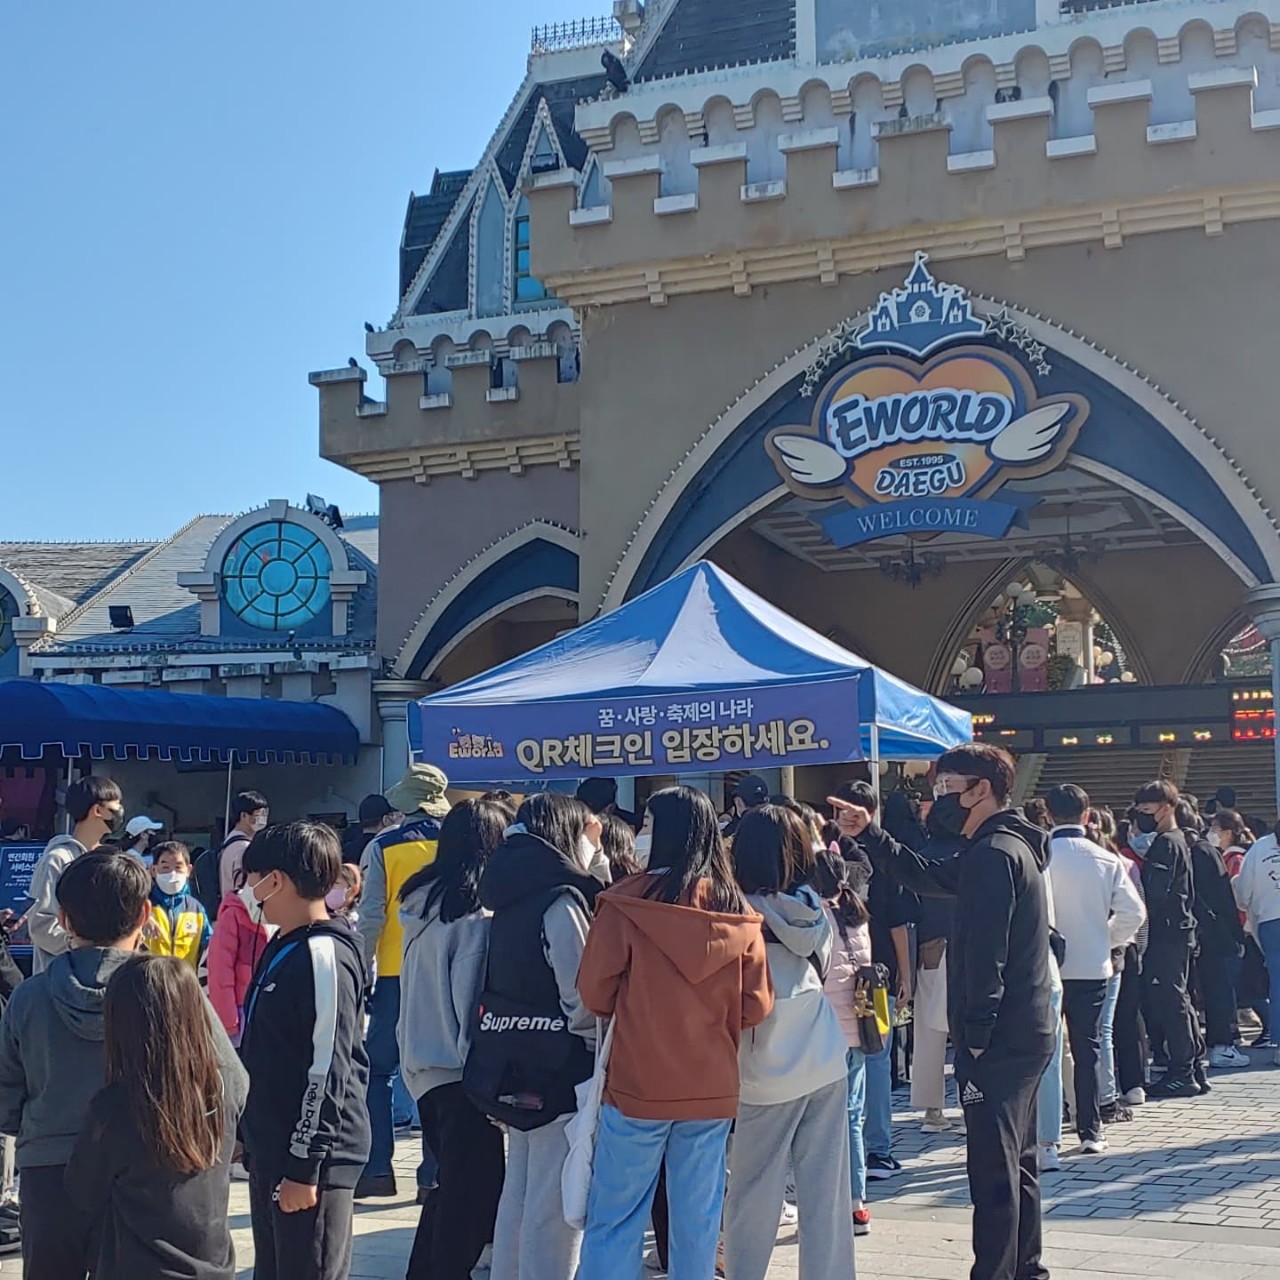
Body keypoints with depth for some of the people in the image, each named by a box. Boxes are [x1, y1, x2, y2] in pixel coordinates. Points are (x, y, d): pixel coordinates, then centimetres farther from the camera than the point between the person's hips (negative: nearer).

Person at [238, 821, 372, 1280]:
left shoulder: (324, 955, -18)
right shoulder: (281, 947, 12)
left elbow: (326, 1072, -21)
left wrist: (305, 1167, -20)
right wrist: (248, 1133, 21)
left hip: (312, 1160, -10)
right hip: (271, 1149, 10)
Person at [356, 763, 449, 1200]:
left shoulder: (383, 848, -3)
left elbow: (371, 918, -5)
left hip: (396, 974, -2)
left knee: (377, 1070, 9)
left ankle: (377, 1169, 4)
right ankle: (435, 1175, 8)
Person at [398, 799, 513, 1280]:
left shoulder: (423, 902, 8)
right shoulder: (476, 916, -17)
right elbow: (473, 1004, -17)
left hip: (422, 1065, 9)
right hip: (459, 1072, -9)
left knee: (452, 1184, 21)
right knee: (474, 1191, 1)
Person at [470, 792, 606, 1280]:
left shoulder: (515, 897, 11)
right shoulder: (560, 900, -16)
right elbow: (581, 999, -18)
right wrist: (597, 1052, -4)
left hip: (514, 1062, 9)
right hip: (558, 1068, -9)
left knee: (519, 1192, 17)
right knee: (554, 1204, -3)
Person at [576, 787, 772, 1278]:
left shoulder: (627, 902, -12)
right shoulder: (738, 913, -1)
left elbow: (594, 995, -7)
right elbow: (756, 1007, 2)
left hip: (638, 1084, -3)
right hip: (713, 1088, 4)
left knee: (614, 1218, 5)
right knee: (698, 1219, 13)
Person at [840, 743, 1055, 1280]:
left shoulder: (992, 855, -17)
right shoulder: (1008, 846, 15)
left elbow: (985, 956, -23)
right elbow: (926, 875, 26)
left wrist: (975, 1035, -20)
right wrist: (870, 833, 21)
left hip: (999, 1039, -11)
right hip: (1024, 1034, 11)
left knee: (993, 1168, -6)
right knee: (1017, 1162, 17)